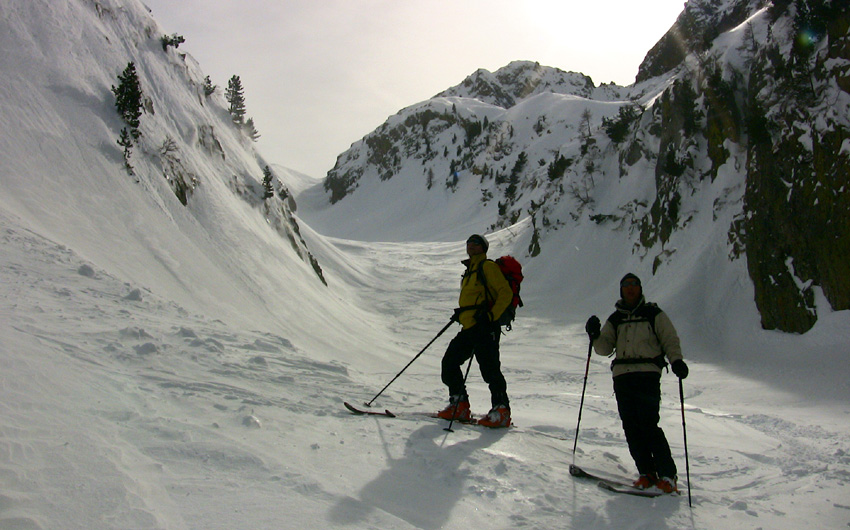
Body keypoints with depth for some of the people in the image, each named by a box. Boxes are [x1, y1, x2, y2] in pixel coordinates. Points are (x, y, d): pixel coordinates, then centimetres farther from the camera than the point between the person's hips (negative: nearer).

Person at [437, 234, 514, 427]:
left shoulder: (487, 266, -2)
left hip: (485, 327, -9)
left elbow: (506, 293, -11)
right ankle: (459, 405, 12)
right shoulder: (470, 270, 25)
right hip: (469, 327, 10)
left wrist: (490, 316, -20)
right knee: (449, 362, 6)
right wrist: (461, 312, 17)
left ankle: (502, 411, -4)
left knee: (489, 368, -11)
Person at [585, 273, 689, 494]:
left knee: (649, 425, -13)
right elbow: (605, 348, 12)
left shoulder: (654, 314, 10)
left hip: (647, 374, -4)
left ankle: (667, 475, -6)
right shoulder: (615, 320, 19)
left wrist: (676, 360, -12)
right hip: (622, 376, 4)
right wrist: (595, 335, -7)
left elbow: (670, 339, 5)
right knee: (631, 428, 0)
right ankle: (646, 473, 8)